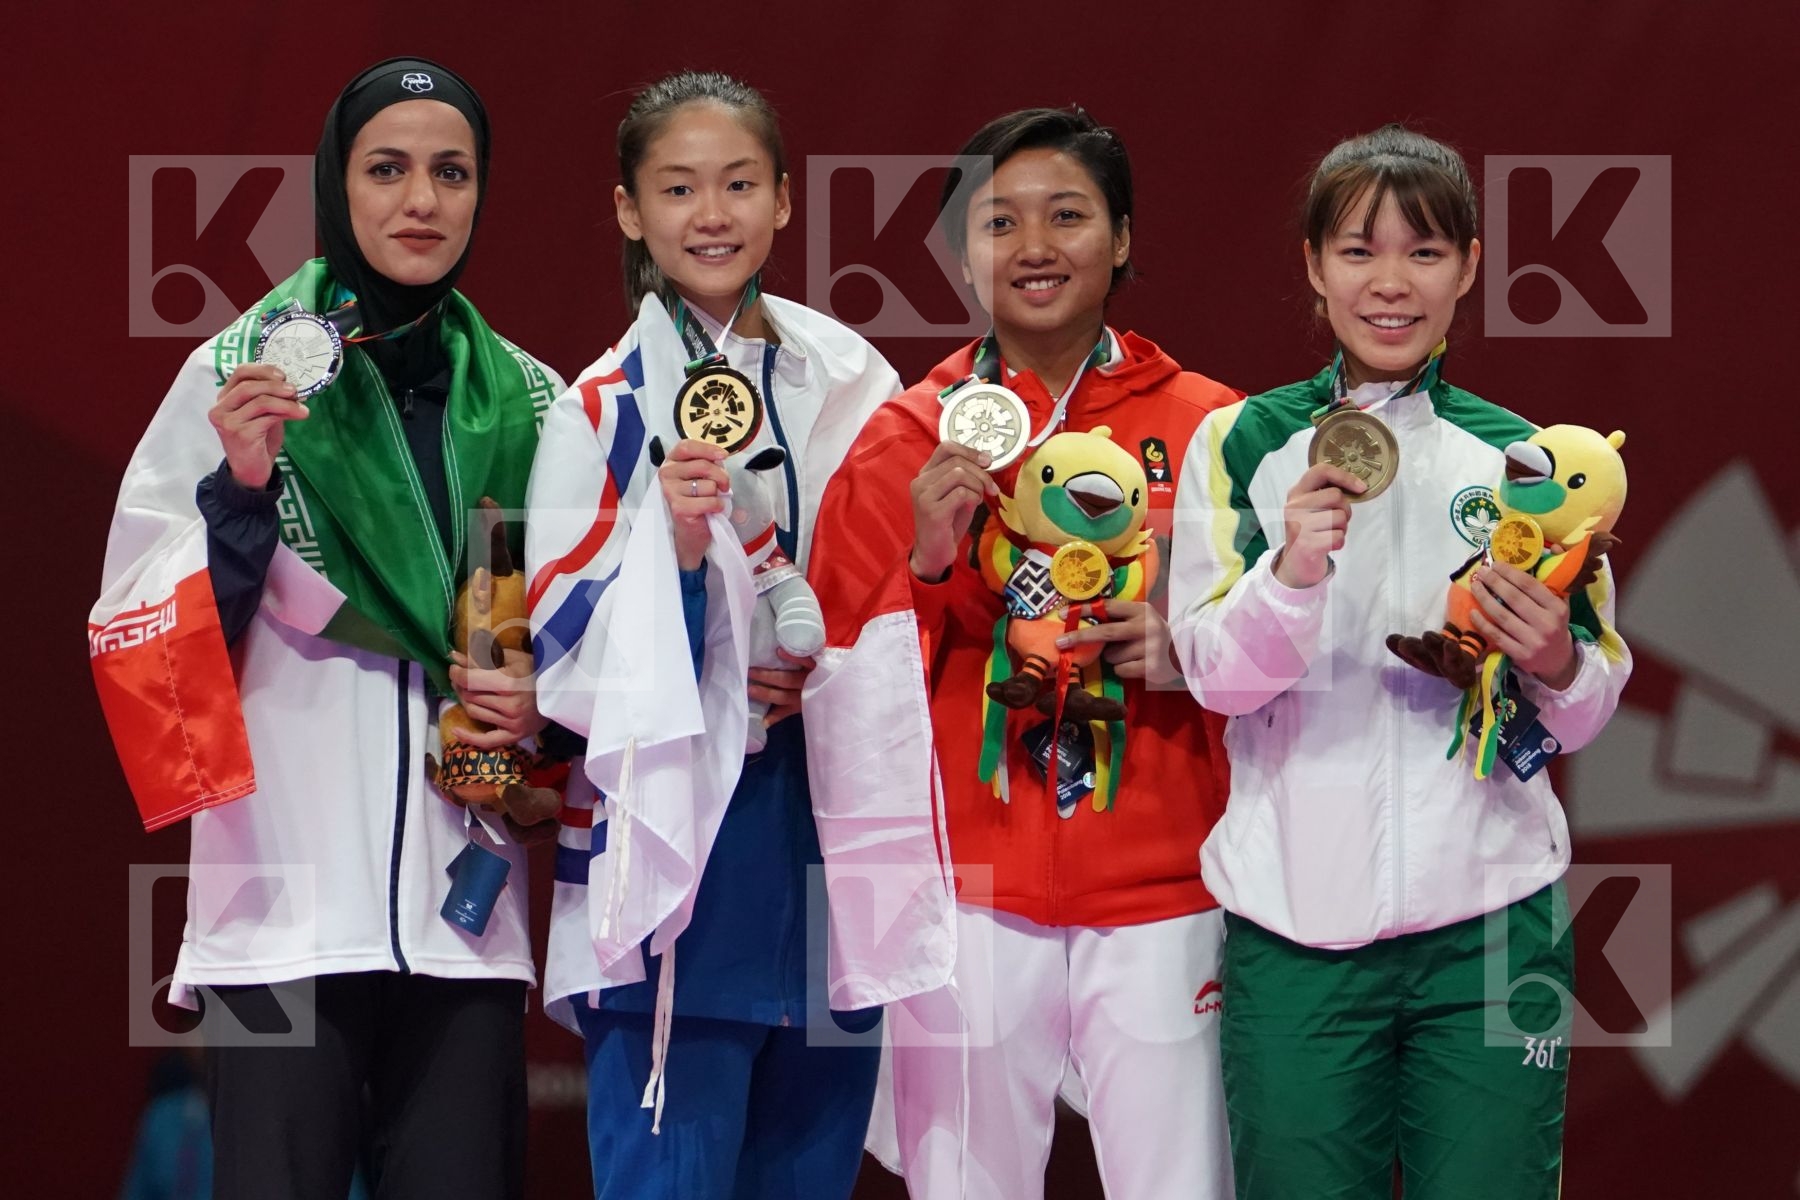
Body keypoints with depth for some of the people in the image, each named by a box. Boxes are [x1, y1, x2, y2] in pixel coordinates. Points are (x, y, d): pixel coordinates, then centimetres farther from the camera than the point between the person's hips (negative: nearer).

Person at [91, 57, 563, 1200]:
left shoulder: (527, 404, 11)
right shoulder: (238, 373, 2)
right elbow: (142, 635, 0)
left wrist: (544, 698, 1)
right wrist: (239, 490, -15)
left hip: (464, 896, 3)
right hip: (285, 895, -3)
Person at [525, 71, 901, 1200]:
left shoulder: (846, 381, 8)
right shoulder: (604, 409, -3)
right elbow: (567, 652, -8)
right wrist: (674, 544, -23)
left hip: (830, 821, 4)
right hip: (673, 824, -4)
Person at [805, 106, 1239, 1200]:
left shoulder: (1207, 425, 6)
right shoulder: (904, 441, 6)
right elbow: (845, 688, 4)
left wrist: (1194, 649, -7)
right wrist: (926, 563, -11)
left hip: (1161, 892, 0)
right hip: (970, 893, 0)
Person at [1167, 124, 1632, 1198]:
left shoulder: (1522, 455, 8)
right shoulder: (1244, 445, 5)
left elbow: (1590, 715, 9)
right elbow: (1216, 676, -4)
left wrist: (1558, 668, -14)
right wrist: (1295, 569, -23)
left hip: (1490, 909, 1)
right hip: (1296, 910, -1)